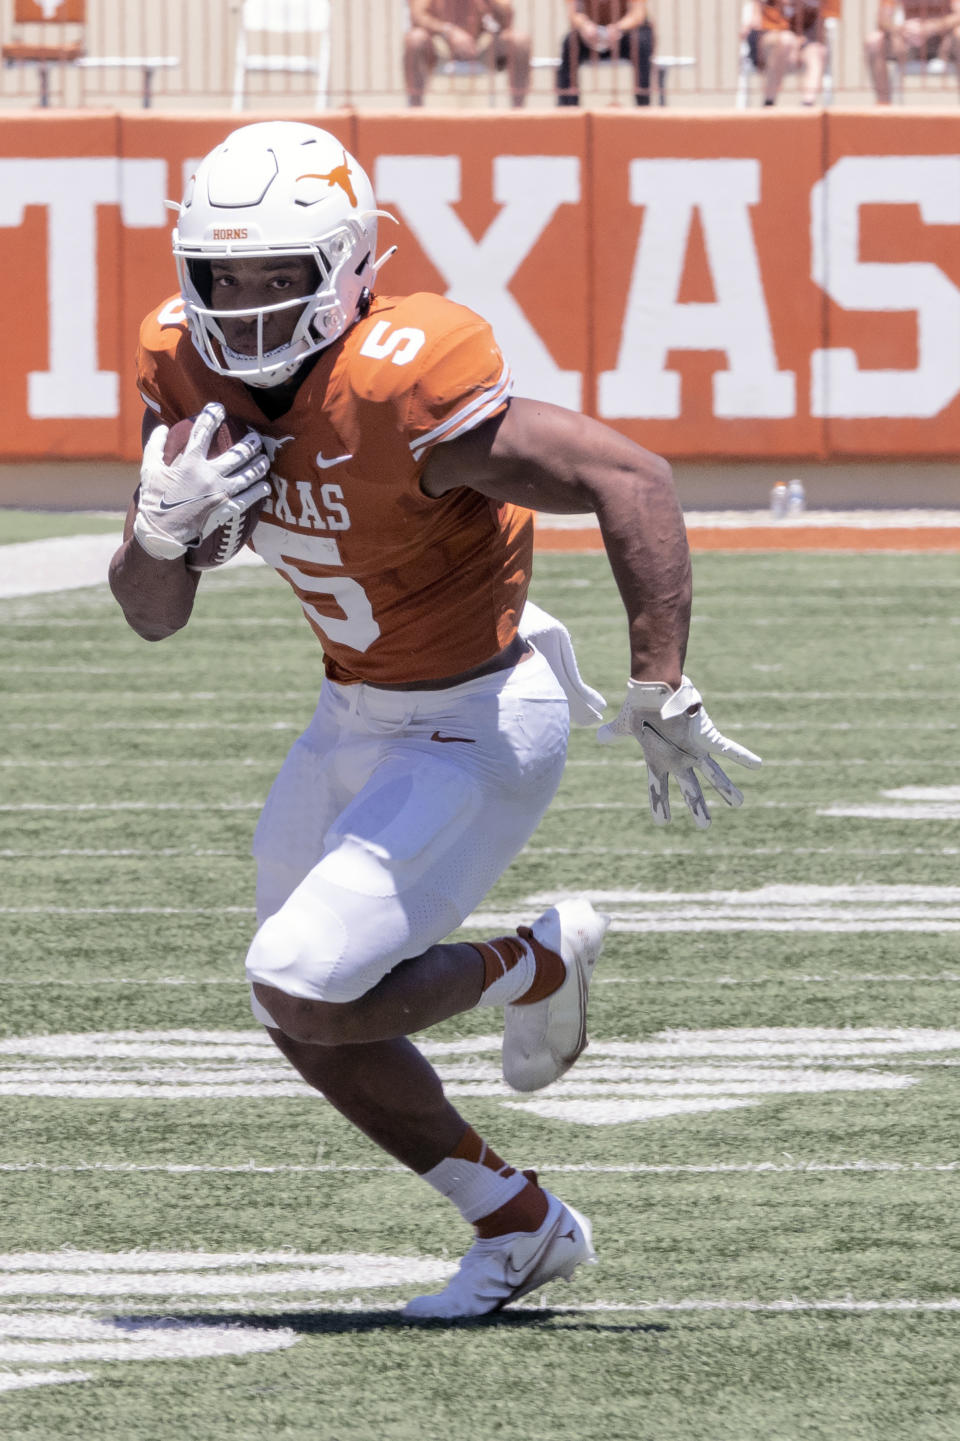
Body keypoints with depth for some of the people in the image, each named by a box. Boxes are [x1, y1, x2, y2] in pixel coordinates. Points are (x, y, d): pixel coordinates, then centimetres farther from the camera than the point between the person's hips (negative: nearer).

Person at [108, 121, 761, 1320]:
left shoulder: (396, 392, -31)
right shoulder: (189, 375, -8)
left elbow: (632, 481, -30)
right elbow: (152, 616, -2)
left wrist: (661, 697, -30)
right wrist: (162, 523, -25)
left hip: (480, 728, -8)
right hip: (360, 715, 8)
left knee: (304, 998, -15)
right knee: (308, 1012, 15)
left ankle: (533, 968, 12)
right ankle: (519, 1225, 32)